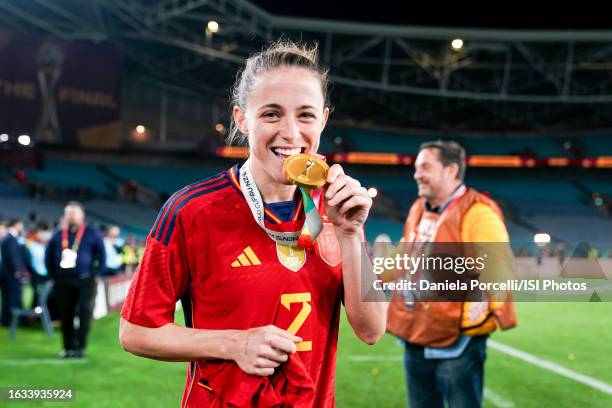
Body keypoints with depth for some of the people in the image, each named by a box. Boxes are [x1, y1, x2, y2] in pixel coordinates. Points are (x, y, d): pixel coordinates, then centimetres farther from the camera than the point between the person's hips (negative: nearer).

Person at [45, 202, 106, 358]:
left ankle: (80, 347, -2)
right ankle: (68, 347, 15)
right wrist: (53, 275, 10)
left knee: (84, 314, -8)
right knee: (66, 316, 6)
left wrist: (96, 274, -4)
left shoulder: (91, 234, 2)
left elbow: (102, 254, 2)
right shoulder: (58, 235, 10)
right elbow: (48, 255, 18)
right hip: (62, 282, 3)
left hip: (85, 282, -3)